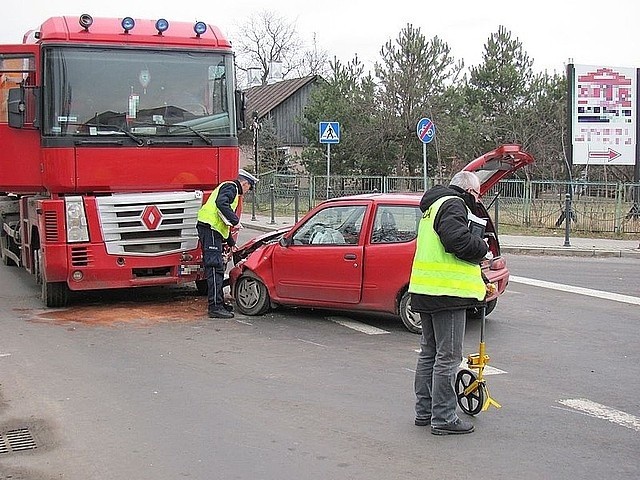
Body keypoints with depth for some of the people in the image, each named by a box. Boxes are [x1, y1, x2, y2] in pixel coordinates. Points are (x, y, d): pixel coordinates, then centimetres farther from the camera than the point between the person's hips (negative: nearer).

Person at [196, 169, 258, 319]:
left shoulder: (231, 189, 30)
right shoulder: (231, 187, -2)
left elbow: (224, 222, 36)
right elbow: (221, 203, -25)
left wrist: (231, 243, 39)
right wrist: (235, 220, -22)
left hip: (214, 229, 11)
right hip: (210, 228, -11)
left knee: (217, 269, 15)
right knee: (215, 268, -13)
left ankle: (219, 303, 21)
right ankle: (215, 307, -16)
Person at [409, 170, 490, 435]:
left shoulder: (433, 205, 22)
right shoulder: (453, 205, -10)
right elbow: (458, 240, -27)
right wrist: (482, 247, -7)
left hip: (426, 291, 10)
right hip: (447, 293, -10)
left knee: (429, 352, 17)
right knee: (448, 357, -5)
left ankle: (424, 411, 25)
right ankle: (443, 418, -1)